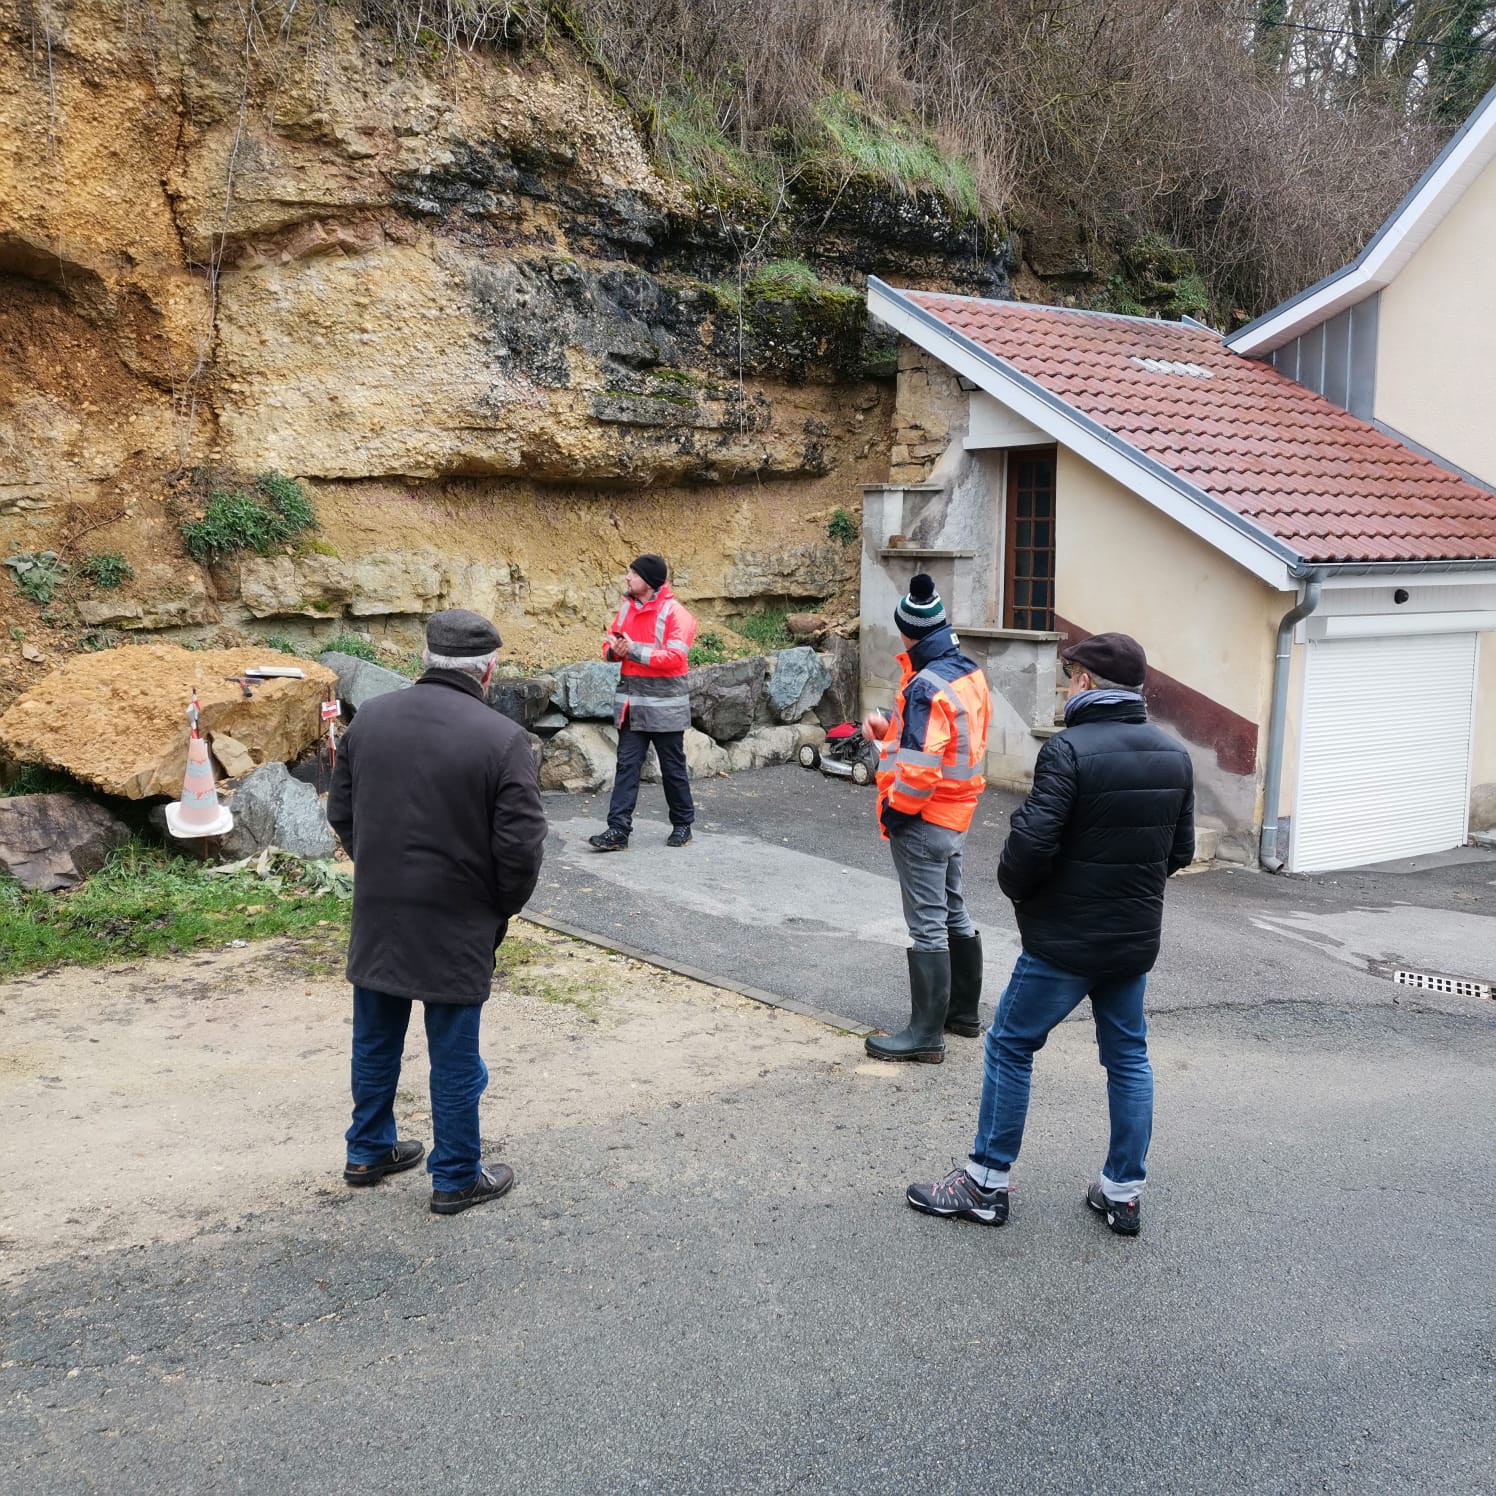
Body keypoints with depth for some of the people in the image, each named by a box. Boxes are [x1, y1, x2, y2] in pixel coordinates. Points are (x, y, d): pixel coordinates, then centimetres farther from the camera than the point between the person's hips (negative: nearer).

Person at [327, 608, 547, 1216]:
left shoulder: (368, 718, 0)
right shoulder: (502, 739, -17)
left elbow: (340, 812, 8)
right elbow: (521, 847, -17)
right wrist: (502, 911, 1)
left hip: (375, 917, 5)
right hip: (457, 928, -5)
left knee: (374, 1043, 21)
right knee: (454, 1058, 9)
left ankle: (368, 1151, 38)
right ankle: (456, 1179, 23)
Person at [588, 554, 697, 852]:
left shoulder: (674, 613, -12)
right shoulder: (625, 608, 8)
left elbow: (674, 657, -21)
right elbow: (609, 643, 14)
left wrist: (634, 650, -23)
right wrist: (613, 649, -10)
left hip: (664, 706, -5)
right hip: (631, 703, 5)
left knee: (673, 768, 8)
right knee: (627, 766, 1)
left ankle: (682, 826, 23)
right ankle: (618, 830, 0)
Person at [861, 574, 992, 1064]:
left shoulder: (927, 686, -24)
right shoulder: (970, 674, 5)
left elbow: (920, 768, -27)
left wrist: (893, 813, -15)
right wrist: (890, 731, 9)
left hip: (924, 821, -9)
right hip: (957, 817, 9)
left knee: (927, 926, -1)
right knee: (954, 914, 21)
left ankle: (926, 1033, 7)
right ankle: (963, 1011, 34)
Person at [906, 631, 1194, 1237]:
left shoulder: (1070, 749, -19)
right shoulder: (1174, 755, 3)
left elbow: (1032, 840, -24)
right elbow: (1181, 850, 9)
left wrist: (1014, 885, -4)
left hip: (1065, 939, -6)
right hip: (1137, 937, 7)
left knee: (1009, 1047, 7)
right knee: (1128, 1056, 17)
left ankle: (985, 1184, 14)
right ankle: (1123, 1193, 23)